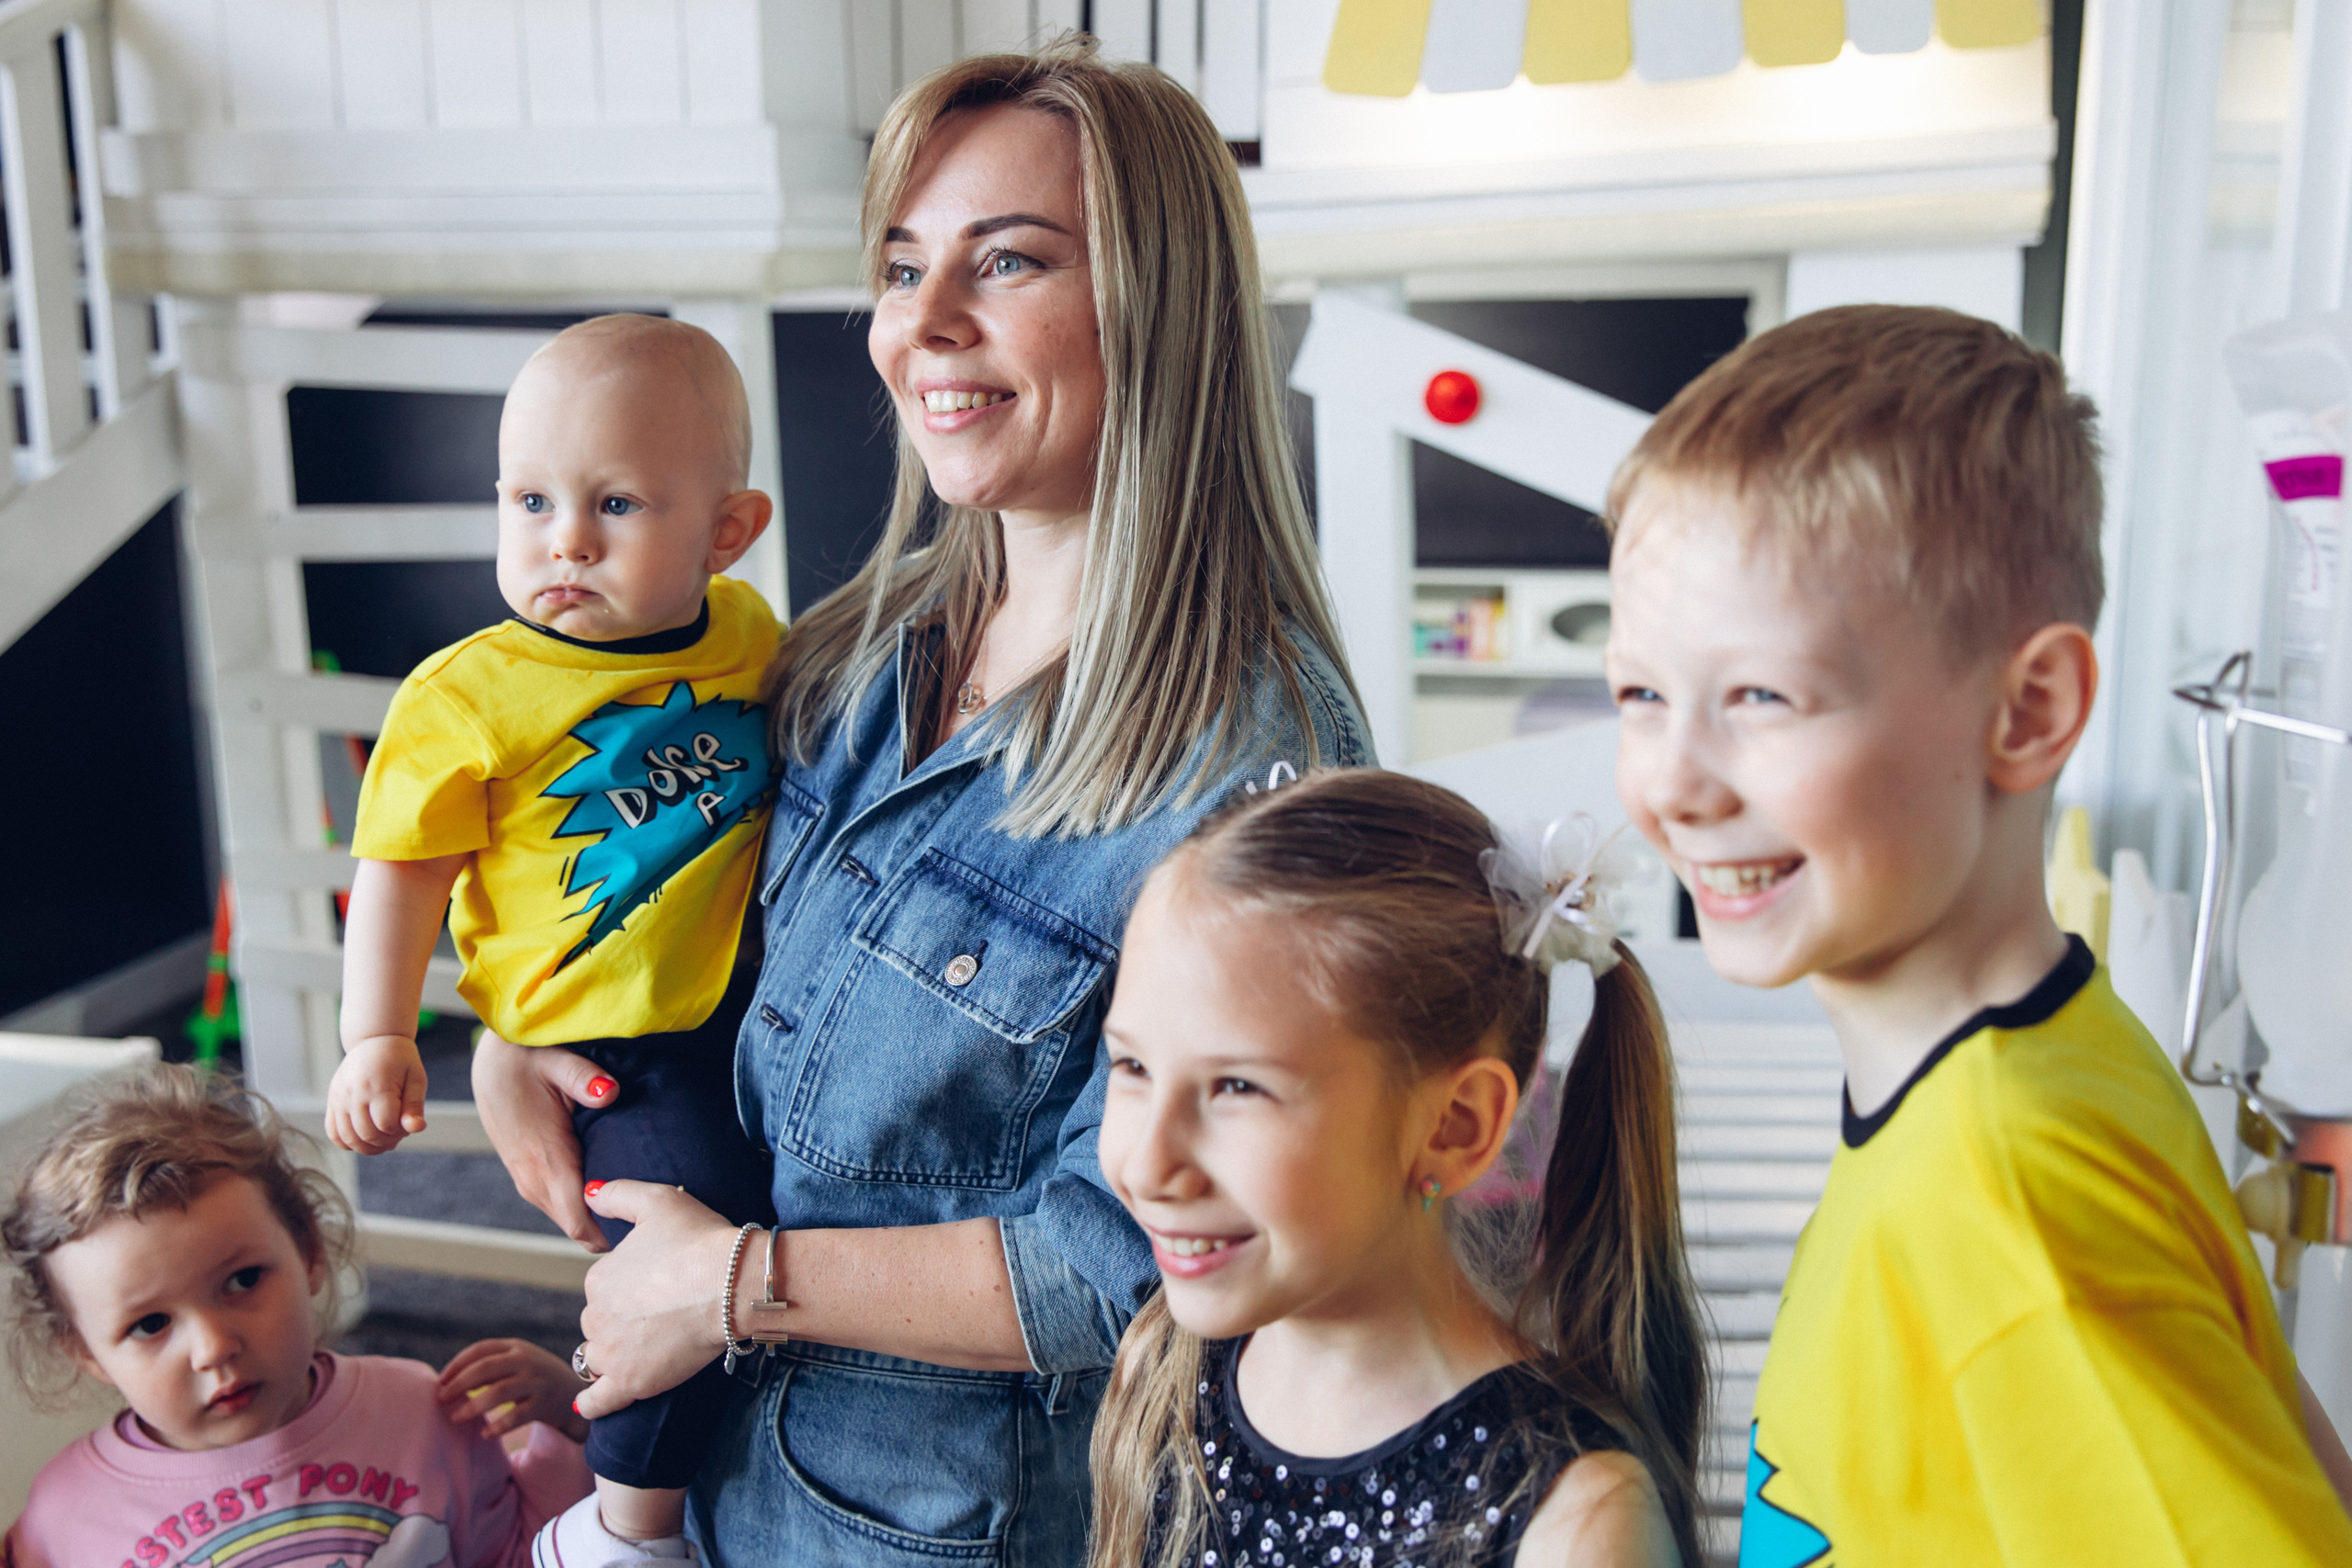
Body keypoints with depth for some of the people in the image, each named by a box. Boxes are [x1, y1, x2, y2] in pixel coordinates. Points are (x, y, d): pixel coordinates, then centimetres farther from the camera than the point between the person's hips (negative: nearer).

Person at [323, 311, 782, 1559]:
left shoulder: (747, 628, 2)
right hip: (616, 1042, -5)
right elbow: (404, 868, -3)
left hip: (762, 994, 6)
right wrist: (378, 1038, -8)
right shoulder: (466, 696, -11)